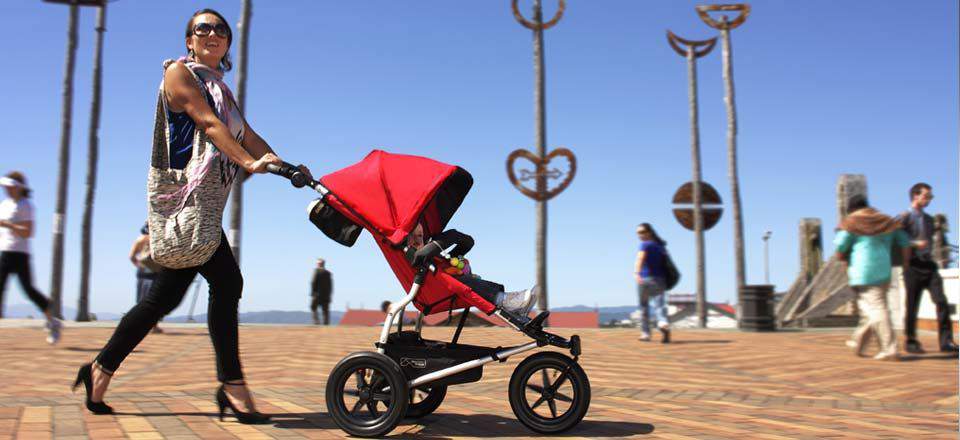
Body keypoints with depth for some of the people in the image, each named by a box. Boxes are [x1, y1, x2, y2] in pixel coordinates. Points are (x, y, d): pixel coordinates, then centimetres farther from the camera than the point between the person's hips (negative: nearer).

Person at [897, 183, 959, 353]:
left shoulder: (929, 219, 17)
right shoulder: (905, 217, -2)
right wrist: (915, 244, -19)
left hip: (929, 265, 5)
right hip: (913, 267, -5)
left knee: (941, 301, -8)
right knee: (912, 306, 1)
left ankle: (946, 341, -6)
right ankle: (911, 342, 13)